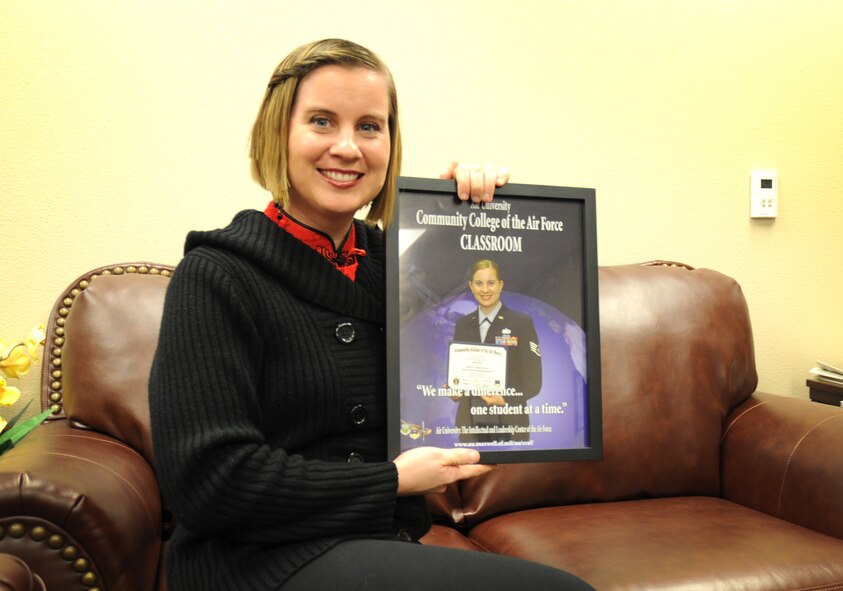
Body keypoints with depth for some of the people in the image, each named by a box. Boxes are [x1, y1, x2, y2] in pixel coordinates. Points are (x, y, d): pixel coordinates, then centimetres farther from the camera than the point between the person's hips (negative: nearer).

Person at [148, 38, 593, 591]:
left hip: (385, 544, 6)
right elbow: (208, 479, -16)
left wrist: (488, 208, 4)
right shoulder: (216, 275, -9)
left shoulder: (391, 259, 9)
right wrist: (394, 480, -10)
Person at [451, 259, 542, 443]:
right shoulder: (462, 324, 7)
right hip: (471, 422, 3)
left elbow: (533, 379, -6)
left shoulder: (522, 322, -5)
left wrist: (505, 399, -21)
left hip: (509, 424, -3)